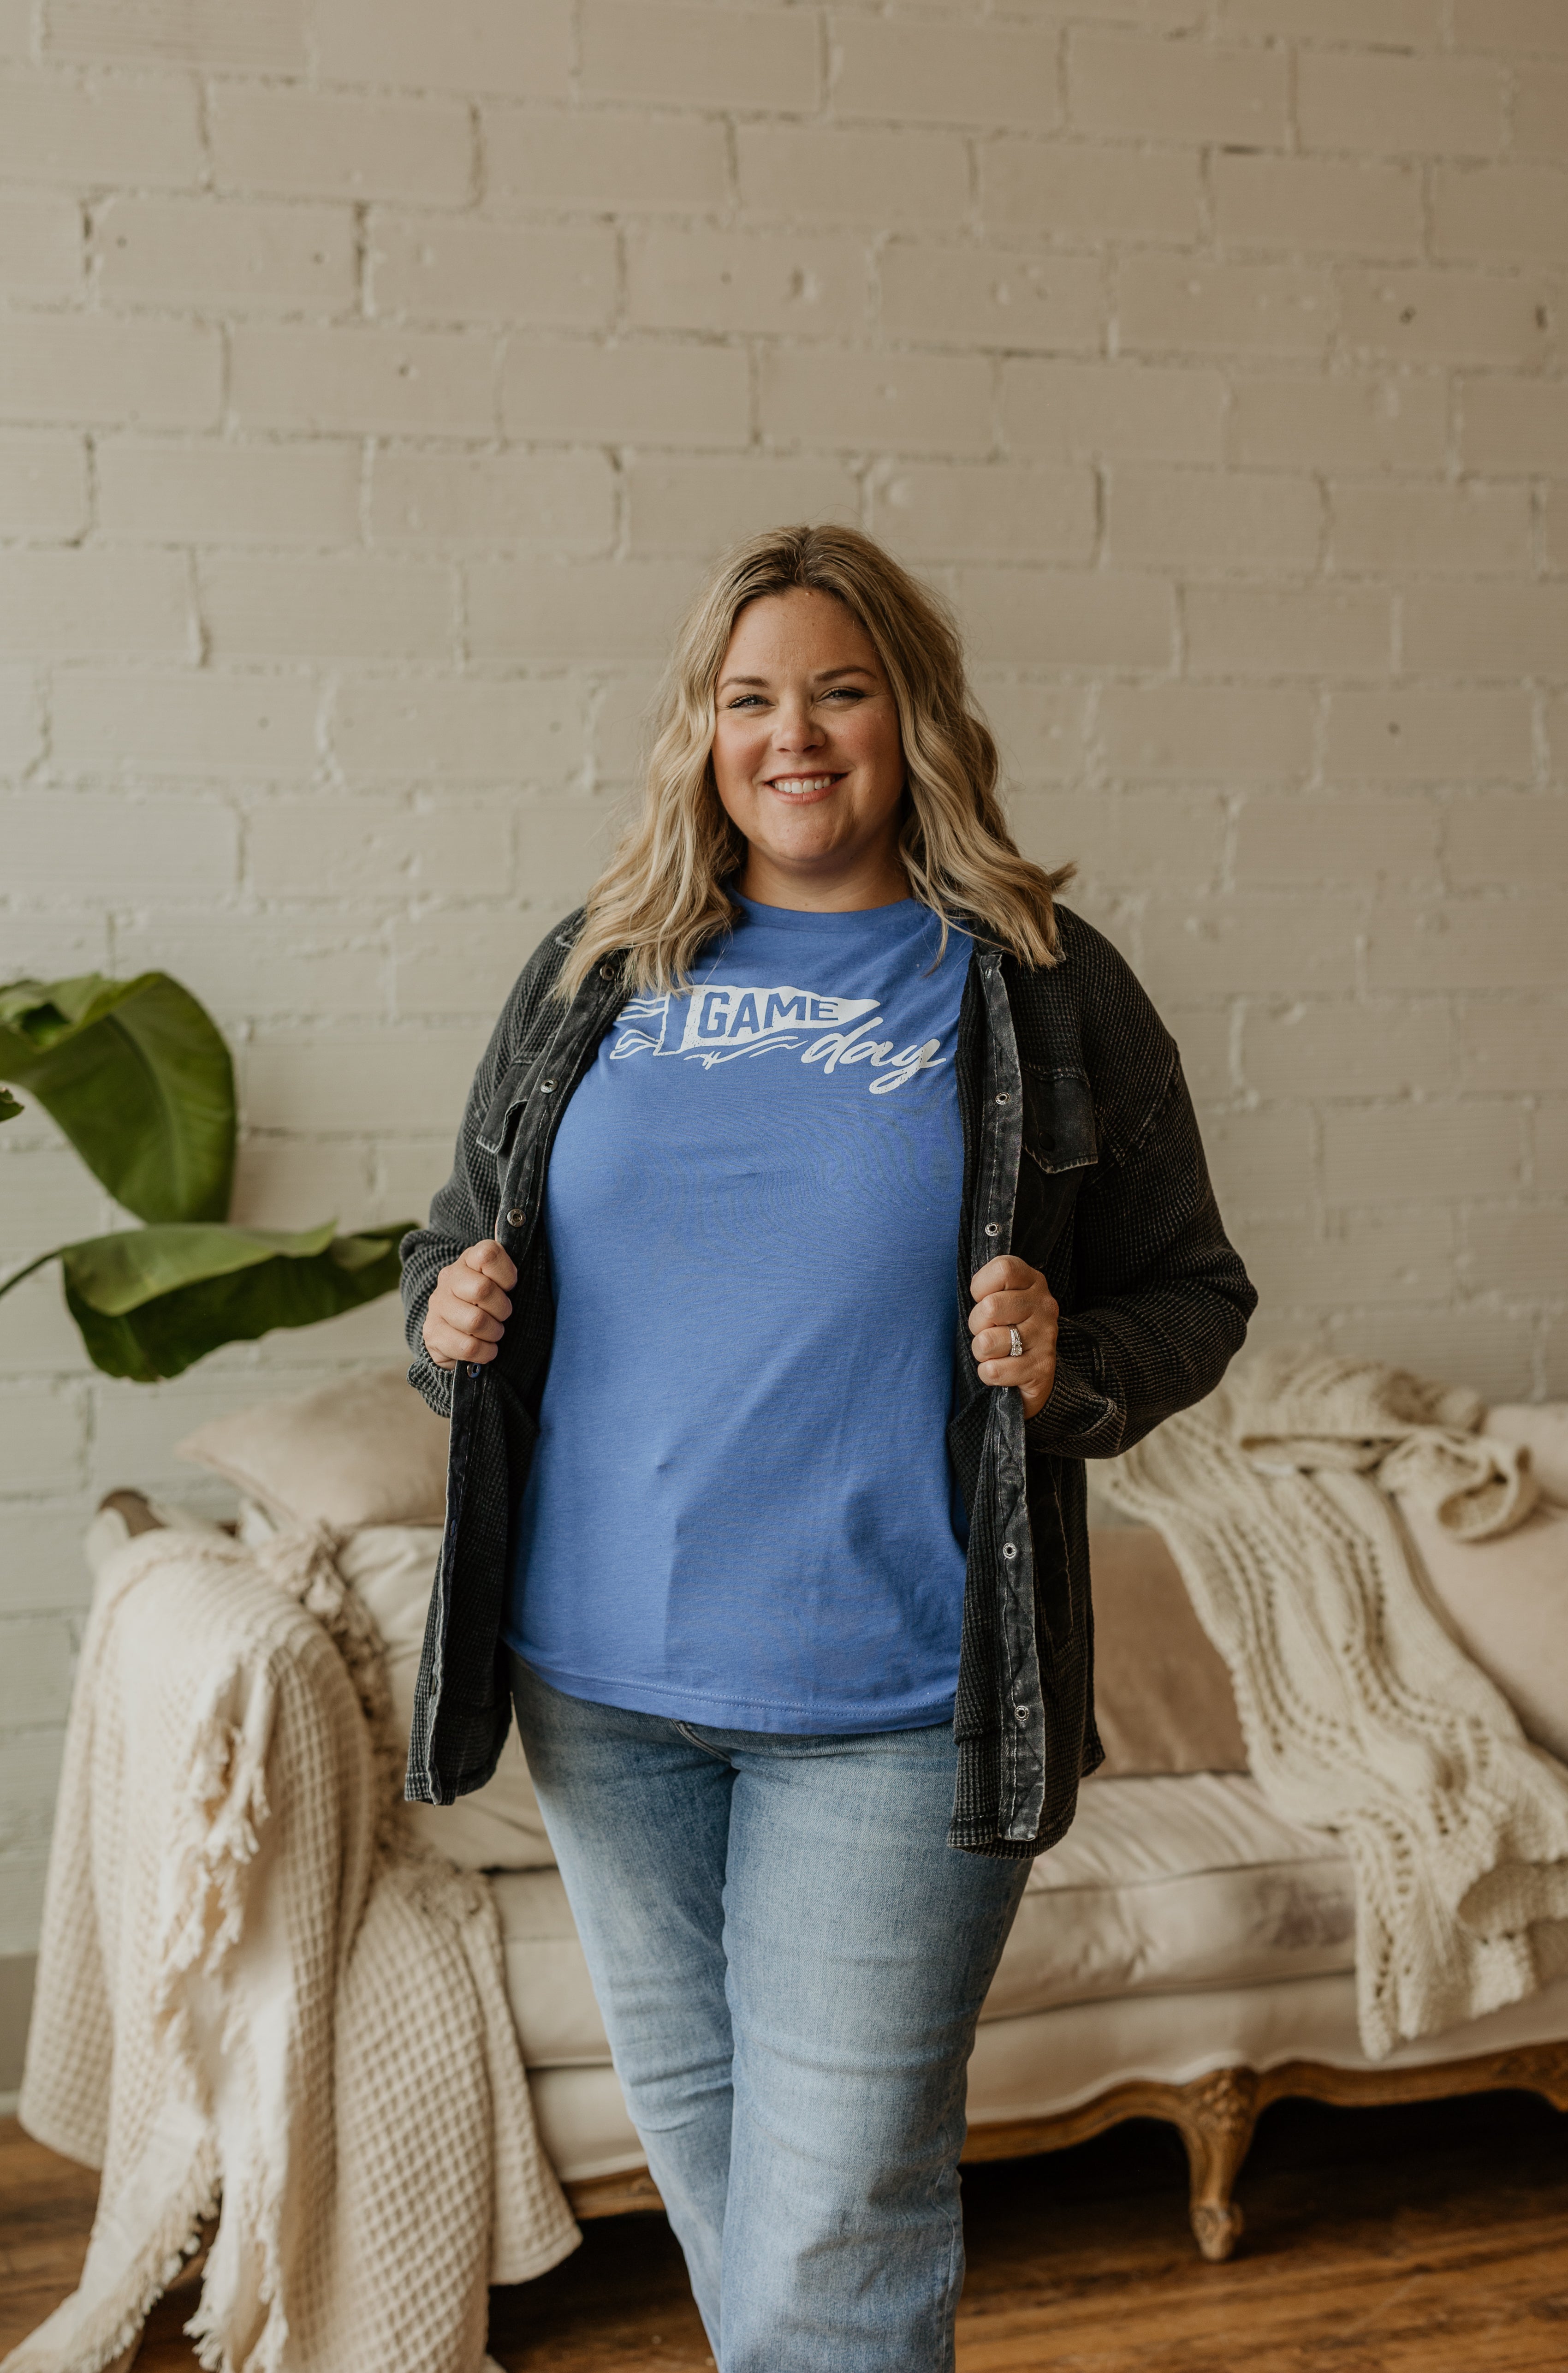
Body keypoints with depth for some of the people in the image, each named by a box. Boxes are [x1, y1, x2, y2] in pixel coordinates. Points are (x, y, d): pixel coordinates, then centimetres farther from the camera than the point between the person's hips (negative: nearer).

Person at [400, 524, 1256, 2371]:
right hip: (598, 1673, 4)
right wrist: (449, 1319, -6)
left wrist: (1072, 1367, -17)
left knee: (837, 2209, -2)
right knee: (689, 2115, 21)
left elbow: (1192, 1296, 3)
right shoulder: (596, 971, 7)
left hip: (890, 1697, -4)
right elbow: (458, 1237, 16)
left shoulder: (1042, 992, -2)